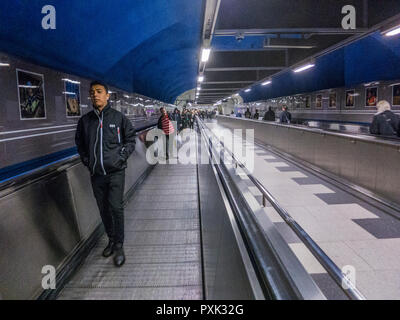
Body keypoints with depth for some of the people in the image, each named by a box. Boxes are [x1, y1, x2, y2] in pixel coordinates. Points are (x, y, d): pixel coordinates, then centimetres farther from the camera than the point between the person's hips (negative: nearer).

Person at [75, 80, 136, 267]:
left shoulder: (118, 118, -2)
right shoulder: (85, 120, 5)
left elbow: (130, 139, 4)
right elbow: (80, 143, 17)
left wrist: (122, 157, -7)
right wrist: (86, 160, 6)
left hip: (115, 172, -3)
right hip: (96, 174, 4)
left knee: (115, 207, -8)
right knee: (103, 209, 12)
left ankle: (119, 246, 7)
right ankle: (111, 239, 31)